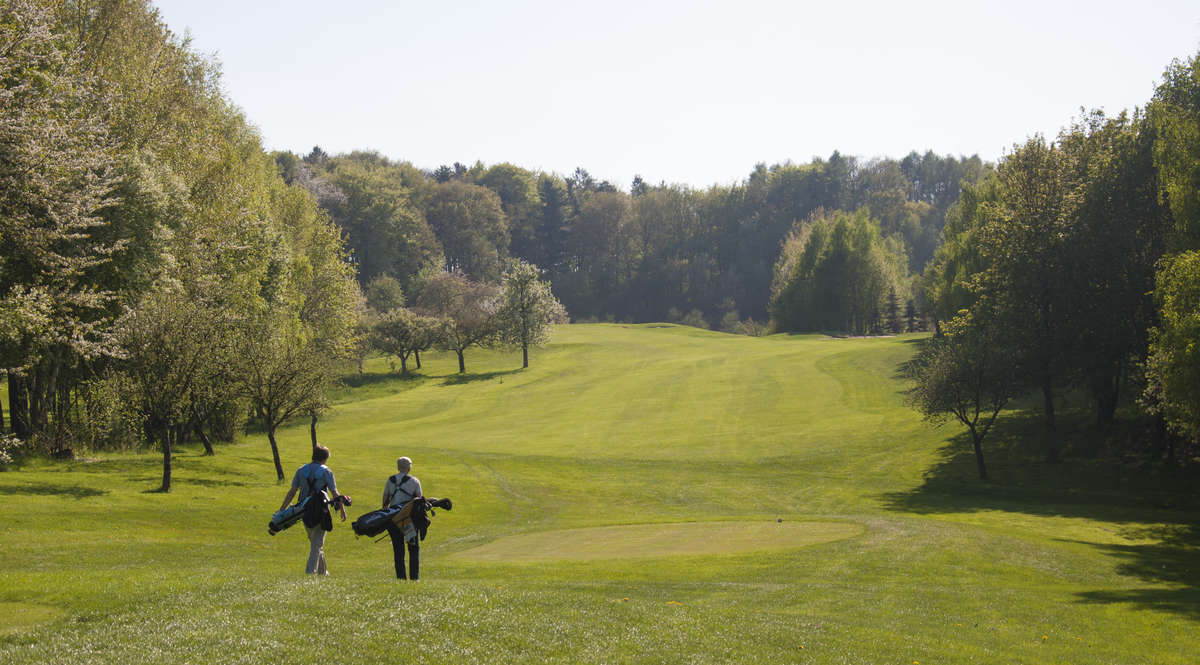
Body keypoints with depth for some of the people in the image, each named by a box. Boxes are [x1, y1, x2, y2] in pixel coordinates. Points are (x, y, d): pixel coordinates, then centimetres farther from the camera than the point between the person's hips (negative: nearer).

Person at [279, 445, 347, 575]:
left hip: (305, 512, 5)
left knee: (314, 542, 19)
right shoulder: (326, 472, -6)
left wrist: (281, 510, 5)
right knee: (317, 544, 1)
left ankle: (323, 572, 29)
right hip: (321, 511, -5)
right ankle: (310, 571, -9)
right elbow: (335, 494, -7)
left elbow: (292, 492, 2)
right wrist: (342, 510, 4)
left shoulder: (301, 471, 5)